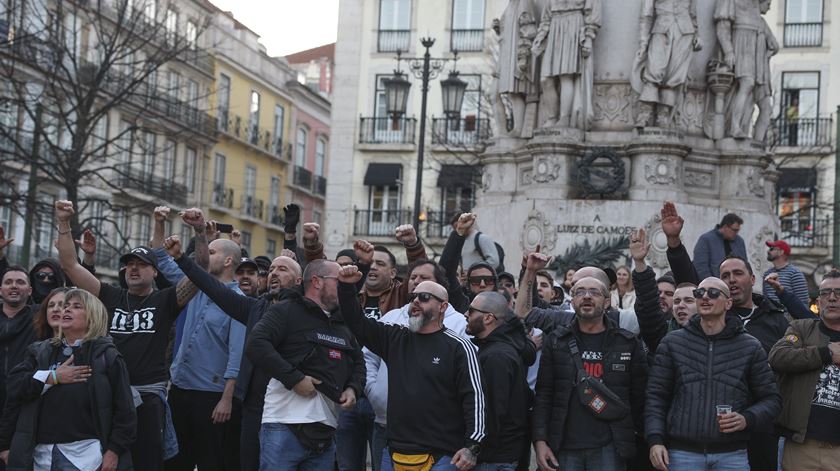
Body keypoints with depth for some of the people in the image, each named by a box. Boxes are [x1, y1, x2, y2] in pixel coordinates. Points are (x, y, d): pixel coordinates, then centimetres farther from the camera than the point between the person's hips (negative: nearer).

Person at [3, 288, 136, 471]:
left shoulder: (106, 355, 2)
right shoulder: (40, 352, 14)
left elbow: (124, 410, -3)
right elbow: (13, 388, 1)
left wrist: (114, 451, -9)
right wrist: (53, 377, -8)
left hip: (84, 454, -3)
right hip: (41, 453, 4)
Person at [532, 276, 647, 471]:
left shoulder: (628, 343, 6)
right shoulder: (556, 341, 7)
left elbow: (639, 396, 6)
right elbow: (543, 396, 4)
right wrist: (540, 440, -5)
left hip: (609, 448, -1)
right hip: (564, 448, 1)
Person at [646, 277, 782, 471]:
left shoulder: (750, 347, 8)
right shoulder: (672, 343, 8)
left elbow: (771, 398, 10)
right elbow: (656, 396, 6)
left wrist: (747, 419, -10)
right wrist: (655, 440, -6)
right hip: (683, 453, 0)